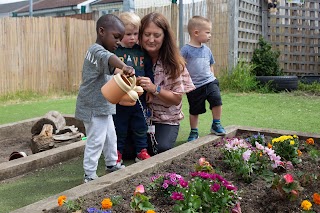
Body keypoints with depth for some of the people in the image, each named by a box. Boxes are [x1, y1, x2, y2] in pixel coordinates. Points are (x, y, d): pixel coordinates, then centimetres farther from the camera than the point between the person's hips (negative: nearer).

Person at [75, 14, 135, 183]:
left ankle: (111, 164, 37)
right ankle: (89, 175, 9)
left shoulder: (96, 50, 13)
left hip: (102, 106, 11)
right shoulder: (98, 50, -22)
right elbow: (109, 58, -47)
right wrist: (124, 67, -65)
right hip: (94, 107, -11)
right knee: (95, 141, -3)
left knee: (110, 137, 21)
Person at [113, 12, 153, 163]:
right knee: (119, 128, 11)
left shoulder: (142, 52, 4)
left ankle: (141, 152, 28)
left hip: (139, 99, 3)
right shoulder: (114, 52, -6)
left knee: (140, 127, 13)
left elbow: (149, 74, 9)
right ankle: (117, 154, 25)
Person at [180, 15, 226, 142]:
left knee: (217, 100, -17)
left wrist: (212, 77, 15)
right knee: (194, 110, 8)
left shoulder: (207, 50, 7)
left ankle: (216, 125, 4)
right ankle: (194, 132, 28)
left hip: (209, 82, 4)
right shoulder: (186, 50, -11)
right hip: (194, 86, -3)